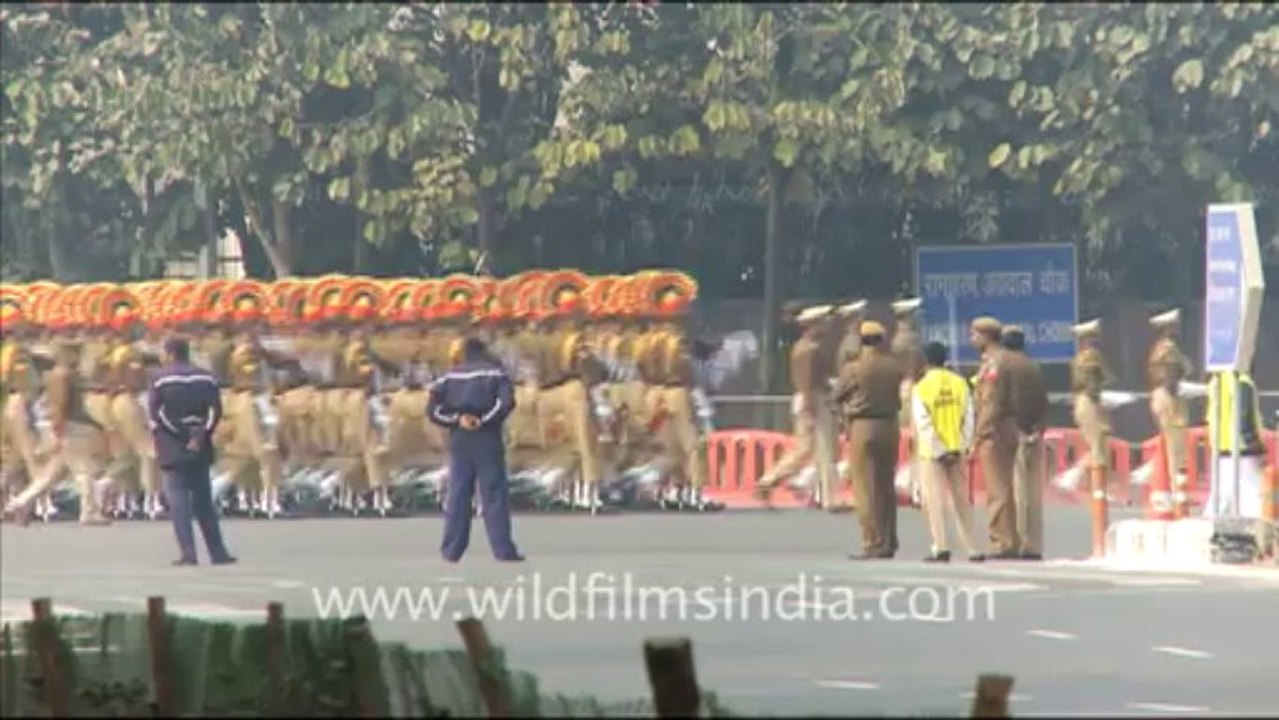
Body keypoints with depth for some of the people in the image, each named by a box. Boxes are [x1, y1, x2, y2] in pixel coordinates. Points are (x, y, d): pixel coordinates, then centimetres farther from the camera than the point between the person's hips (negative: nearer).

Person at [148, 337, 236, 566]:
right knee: (204, 500, 12)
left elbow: (154, 413, -11)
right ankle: (218, 552, 12)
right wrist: (200, 436, -8)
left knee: (178, 499, -3)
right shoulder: (206, 378, 6)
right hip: (200, 449, 4)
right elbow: (215, 410, -3)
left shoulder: (161, 379, -4)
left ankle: (187, 553, -12)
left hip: (172, 449, -4)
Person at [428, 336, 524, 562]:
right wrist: (485, 420, -11)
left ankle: (451, 550, 6)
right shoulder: (494, 372, 0)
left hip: (459, 442, 3)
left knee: (458, 495, 8)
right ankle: (503, 550, -8)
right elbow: (507, 401, -16)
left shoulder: (450, 377, 10)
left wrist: (457, 419, -7)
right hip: (487, 441, -3)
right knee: (494, 495, -3)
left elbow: (433, 409, 0)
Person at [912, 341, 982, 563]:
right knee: (960, 499, 11)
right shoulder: (960, 383, 3)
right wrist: (963, 446, 0)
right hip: (957, 450, 4)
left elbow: (923, 424, -13)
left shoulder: (921, 388, -8)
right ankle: (971, 548, 13)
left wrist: (938, 451, -11)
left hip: (931, 452, -4)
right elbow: (968, 418, -1)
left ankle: (941, 547, -13)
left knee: (934, 498, -2)